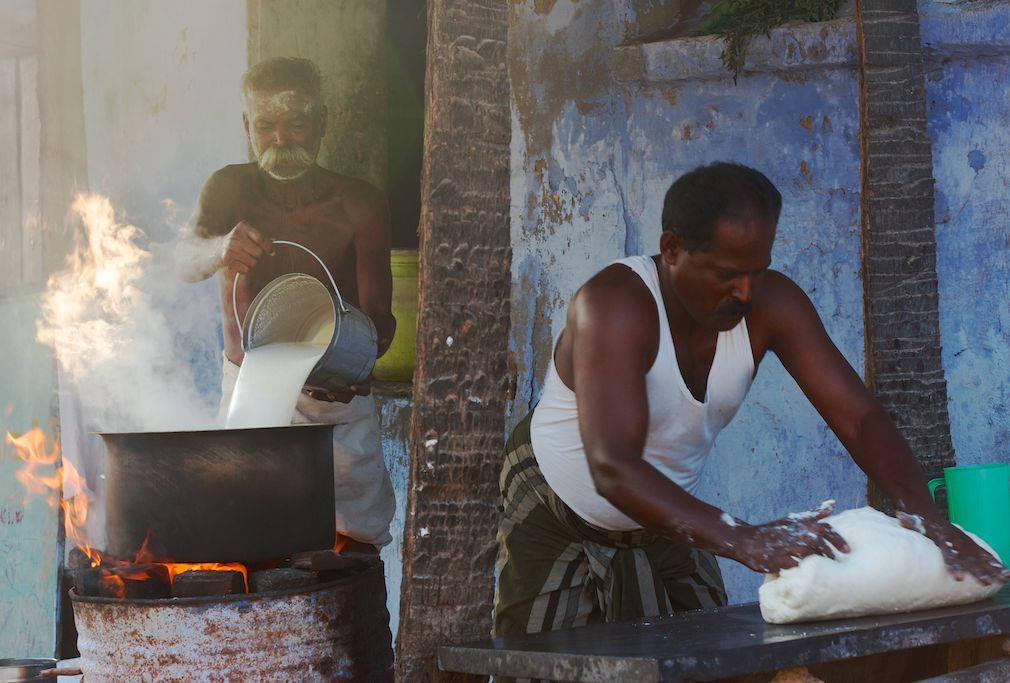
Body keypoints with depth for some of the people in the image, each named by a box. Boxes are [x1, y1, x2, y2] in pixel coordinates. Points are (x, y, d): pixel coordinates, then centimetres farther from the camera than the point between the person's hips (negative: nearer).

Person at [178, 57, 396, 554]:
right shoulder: (230, 189, -3)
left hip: (336, 402, -1)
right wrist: (220, 249, -46)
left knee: (355, 546, -8)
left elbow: (379, 319, -13)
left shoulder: (359, 206, -9)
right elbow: (187, 262, -21)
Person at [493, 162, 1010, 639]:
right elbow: (612, 467, -46)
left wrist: (922, 512, -40)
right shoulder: (615, 304, -34)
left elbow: (857, 416, -20)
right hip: (555, 516, -5)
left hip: (659, 522, 5)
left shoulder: (770, 304, -17)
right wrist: (745, 542, -58)